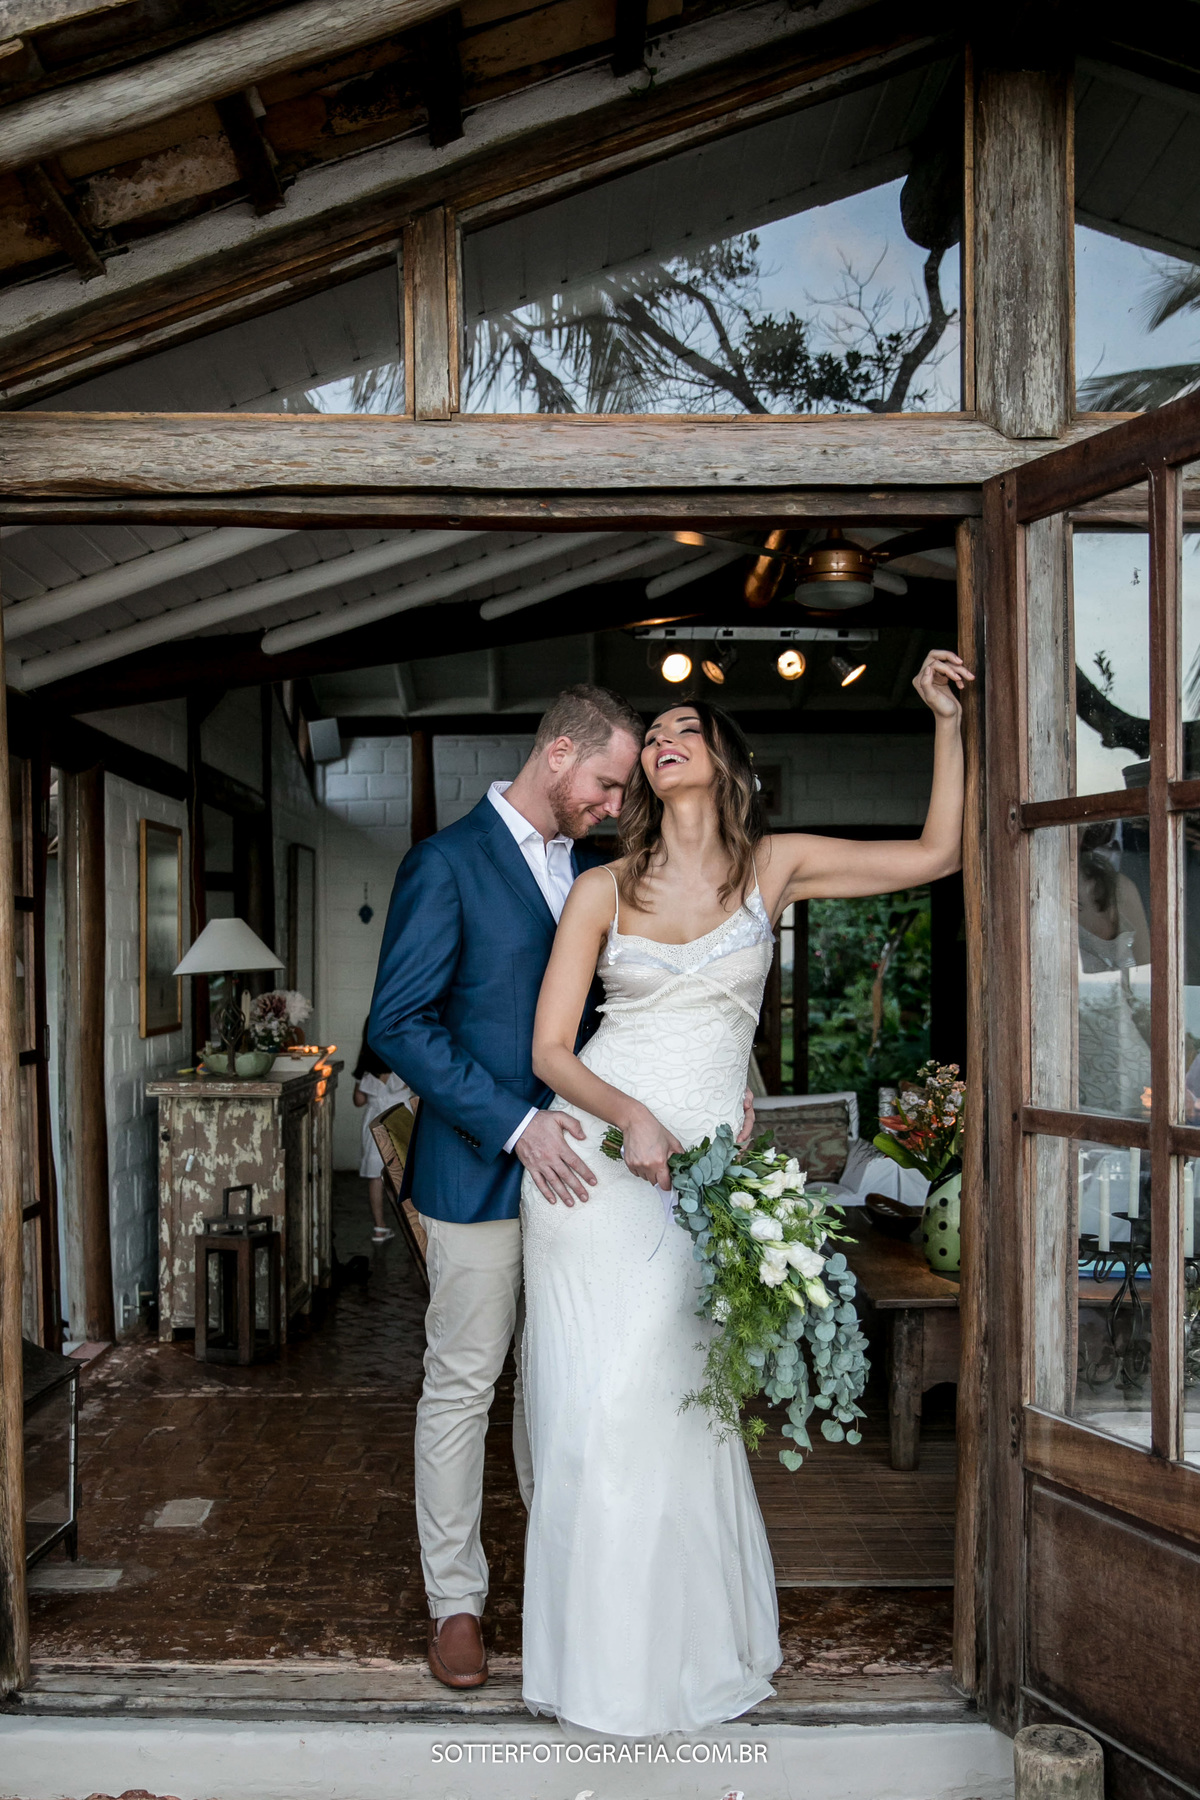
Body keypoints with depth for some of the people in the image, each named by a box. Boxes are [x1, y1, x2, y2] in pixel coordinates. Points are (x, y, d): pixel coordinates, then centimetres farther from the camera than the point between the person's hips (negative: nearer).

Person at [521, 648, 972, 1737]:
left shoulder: (775, 867, 6)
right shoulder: (605, 890, 4)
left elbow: (938, 853, 7)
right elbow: (550, 1051, 2)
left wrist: (946, 720, 3)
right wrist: (630, 1115, -16)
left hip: (695, 1169, 0)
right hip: (590, 1154, 1)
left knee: (660, 1401, -4)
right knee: (589, 1401, 1)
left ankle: (678, 1651, 18)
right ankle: (599, 1655, 20)